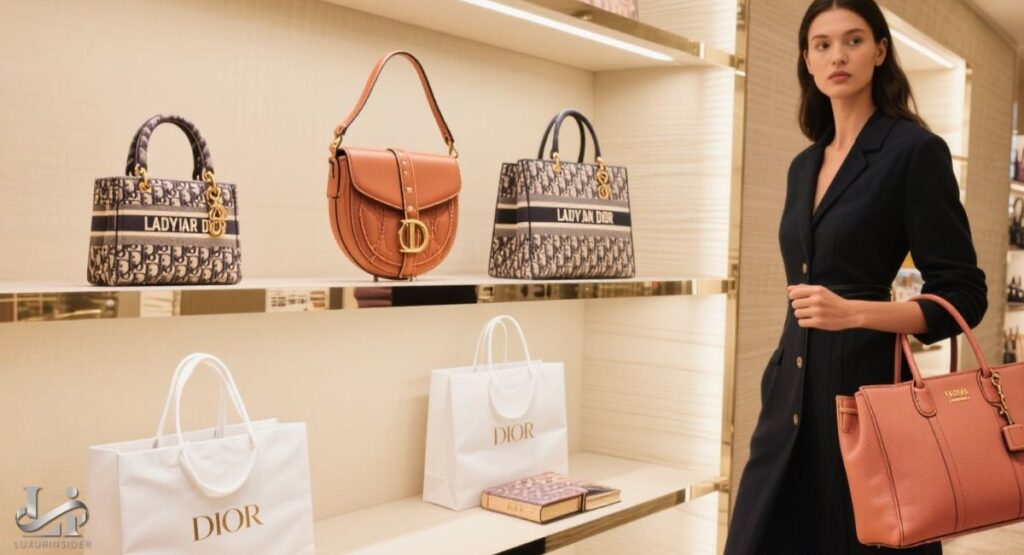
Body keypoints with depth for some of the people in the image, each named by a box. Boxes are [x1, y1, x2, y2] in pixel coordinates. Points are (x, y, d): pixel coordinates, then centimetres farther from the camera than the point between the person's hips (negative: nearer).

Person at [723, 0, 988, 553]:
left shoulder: (915, 150, -8)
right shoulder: (805, 165, 12)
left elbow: (963, 296, -10)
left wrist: (854, 312, -23)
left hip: (867, 390, -6)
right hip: (795, 396, 6)